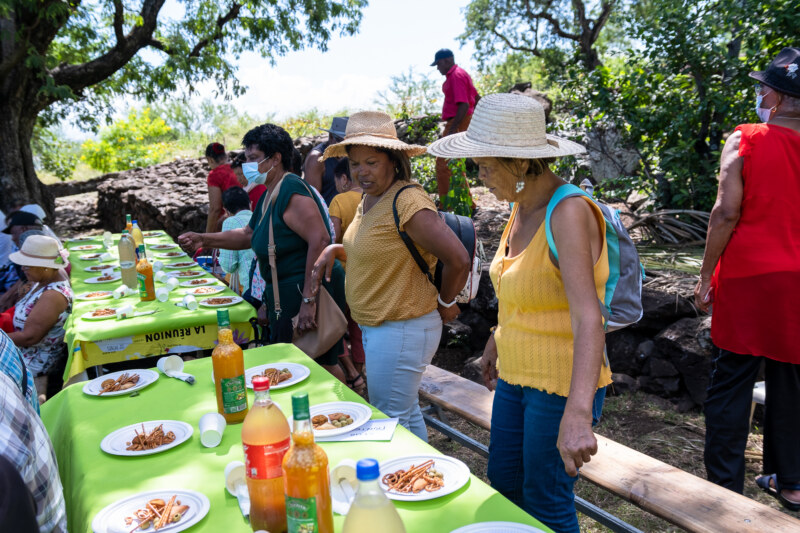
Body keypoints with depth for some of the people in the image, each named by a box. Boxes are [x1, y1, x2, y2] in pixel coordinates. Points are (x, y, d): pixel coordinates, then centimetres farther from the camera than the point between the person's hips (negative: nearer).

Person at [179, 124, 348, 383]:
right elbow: (249, 235, 25)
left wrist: (308, 299, -28)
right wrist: (204, 240, 12)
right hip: (286, 293, 11)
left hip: (310, 289, -11)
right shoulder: (269, 194, 15)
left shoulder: (291, 191, -18)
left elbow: (320, 240, -28)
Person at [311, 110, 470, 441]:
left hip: (402, 330, -10)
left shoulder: (407, 201, -23)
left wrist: (444, 303, -10)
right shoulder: (369, 199, 7)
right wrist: (336, 250, 5)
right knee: (406, 413, 21)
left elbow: (458, 259, -25)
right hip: (375, 327, 10)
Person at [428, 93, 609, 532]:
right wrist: (495, 345, 26)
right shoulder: (522, 208, 4)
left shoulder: (569, 213, -23)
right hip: (515, 376, 9)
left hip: (562, 385, -8)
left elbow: (587, 318, -34)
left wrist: (577, 414, -44)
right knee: (503, 484, 22)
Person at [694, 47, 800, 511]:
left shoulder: (745, 141, -8)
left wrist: (706, 276, -6)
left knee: (731, 382, 4)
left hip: (746, 277, -4)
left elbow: (727, 213, -13)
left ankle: (726, 486, 11)